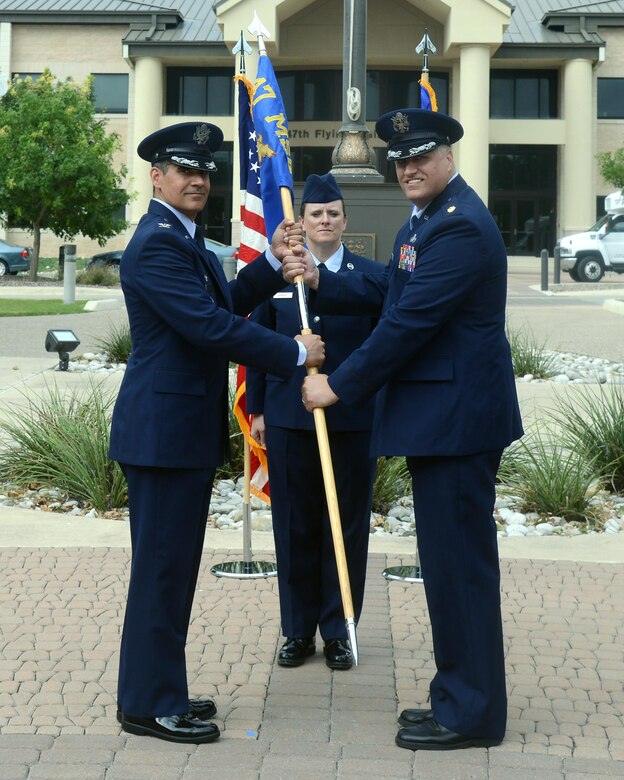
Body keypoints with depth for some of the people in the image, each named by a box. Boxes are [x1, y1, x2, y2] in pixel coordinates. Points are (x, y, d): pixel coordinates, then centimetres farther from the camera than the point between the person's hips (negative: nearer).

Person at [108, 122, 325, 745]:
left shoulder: (184, 240, 18)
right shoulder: (156, 244, -17)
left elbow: (226, 303, 19)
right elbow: (213, 327, -23)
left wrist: (272, 259, 8)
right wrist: (294, 354, -16)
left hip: (187, 426, 11)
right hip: (164, 428, -11)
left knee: (173, 564, 15)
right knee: (161, 564, -3)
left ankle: (154, 692, 25)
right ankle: (149, 705, 6)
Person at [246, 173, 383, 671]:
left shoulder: (372, 275, 3)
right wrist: (258, 409, 7)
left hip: (354, 420, -1)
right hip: (289, 419, 1)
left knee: (347, 527, 5)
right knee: (294, 527, 6)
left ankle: (338, 631, 17)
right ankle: (298, 630, 18)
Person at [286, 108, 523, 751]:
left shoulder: (460, 227, -19)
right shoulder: (424, 221, 16)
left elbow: (407, 323, -22)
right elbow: (385, 295, 19)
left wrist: (339, 386, -15)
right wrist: (319, 281, 3)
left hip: (457, 420, -11)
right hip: (438, 416, 11)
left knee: (458, 564, -3)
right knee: (450, 561, 17)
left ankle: (470, 713, 8)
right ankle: (461, 697, 28)